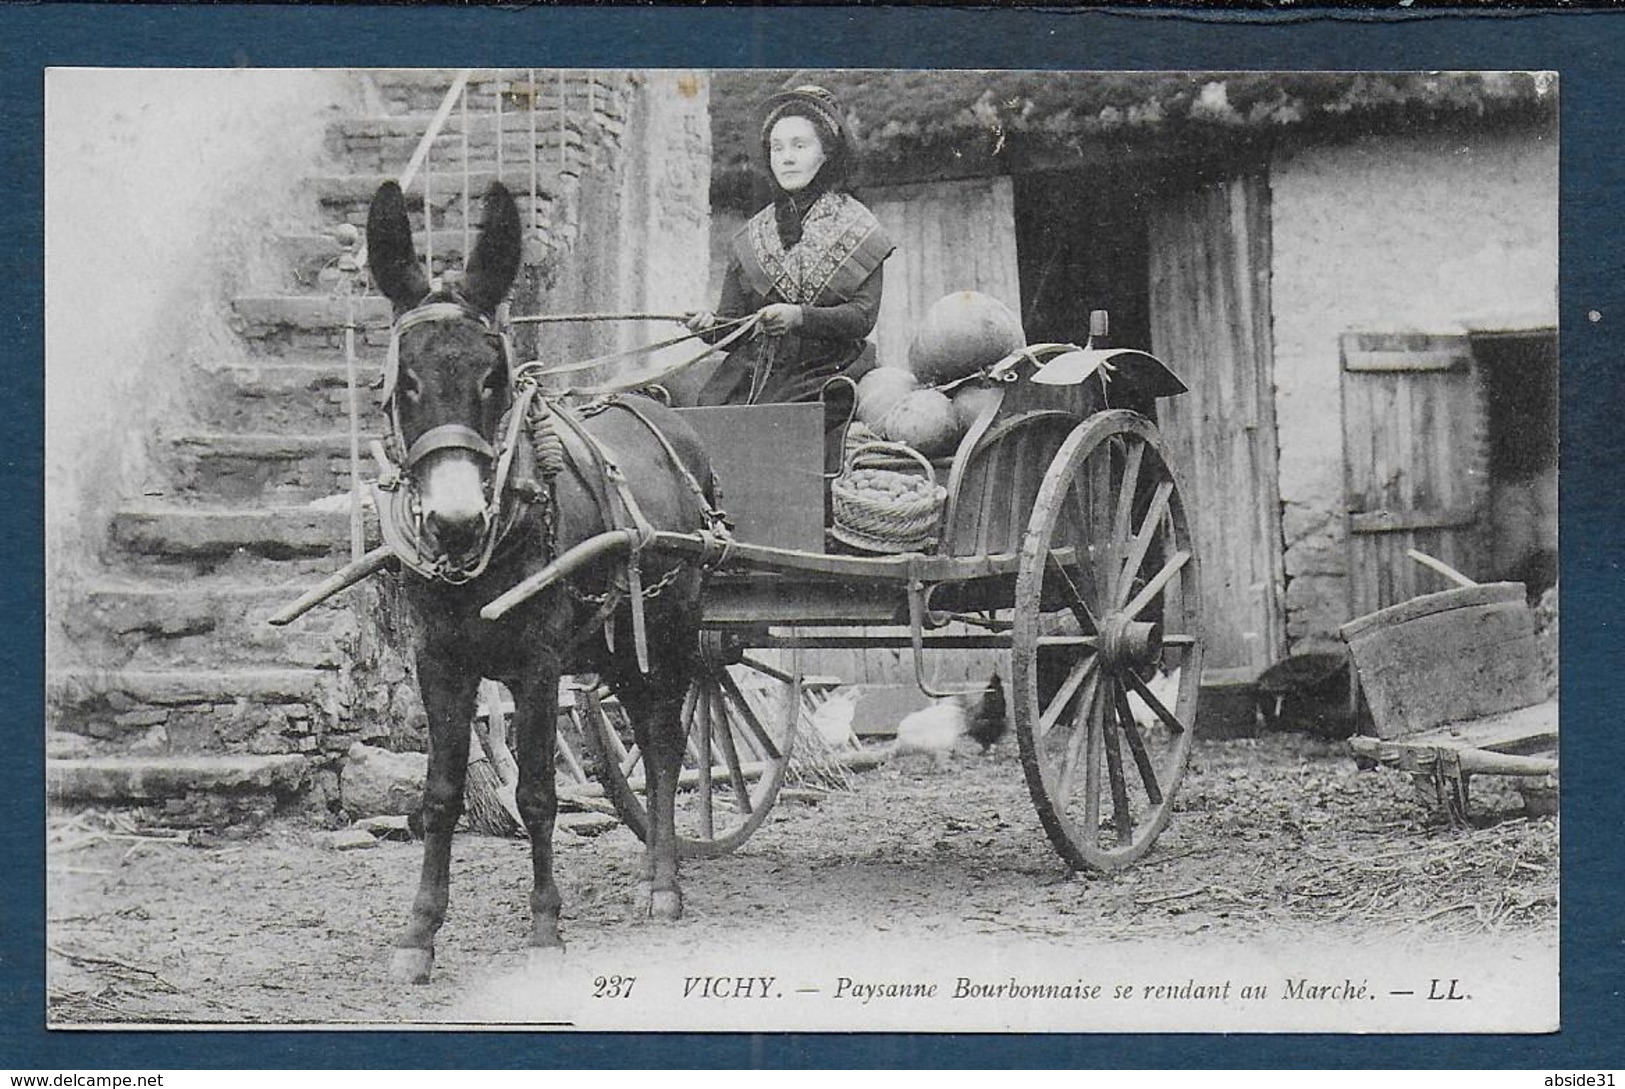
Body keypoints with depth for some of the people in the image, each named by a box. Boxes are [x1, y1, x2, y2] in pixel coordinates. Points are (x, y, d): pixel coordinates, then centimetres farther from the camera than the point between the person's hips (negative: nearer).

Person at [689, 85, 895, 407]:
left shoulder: (856, 228, 6)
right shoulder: (752, 237, 17)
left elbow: (863, 316, -5)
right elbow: (733, 316, 12)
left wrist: (799, 317, -21)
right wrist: (712, 326, -12)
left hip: (823, 376, -3)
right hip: (751, 377, 3)